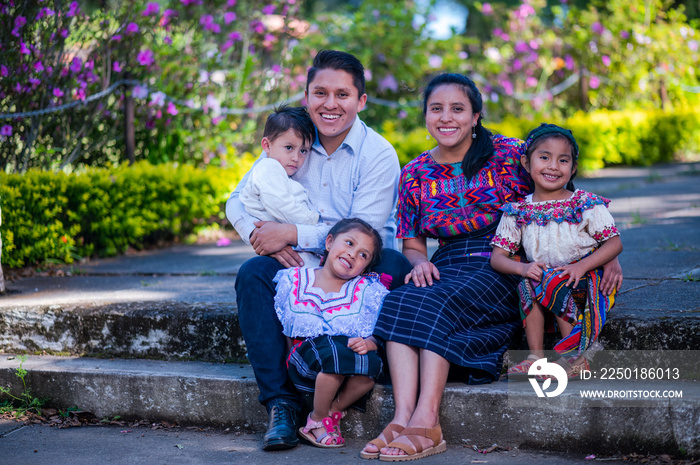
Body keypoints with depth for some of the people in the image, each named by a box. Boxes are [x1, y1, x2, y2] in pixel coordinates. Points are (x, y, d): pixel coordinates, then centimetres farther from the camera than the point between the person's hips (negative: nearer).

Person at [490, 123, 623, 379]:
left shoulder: (586, 205, -4)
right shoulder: (517, 212, 4)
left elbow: (614, 243, -6)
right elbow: (497, 256, 1)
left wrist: (581, 266, -22)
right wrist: (522, 268, -21)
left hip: (585, 281, -3)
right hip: (540, 276, 3)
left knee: (552, 282, -31)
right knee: (527, 284, -27)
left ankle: (574, 357, -23)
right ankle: (536, 357, -23)